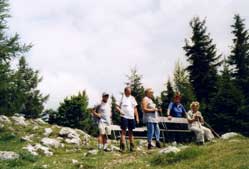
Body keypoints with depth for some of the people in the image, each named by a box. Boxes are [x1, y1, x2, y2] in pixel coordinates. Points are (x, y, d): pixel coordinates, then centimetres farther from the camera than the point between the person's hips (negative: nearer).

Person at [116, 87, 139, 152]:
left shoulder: (132, 98, 14)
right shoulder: (122, 97, -1)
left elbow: (135, 108, 15)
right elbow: (117, 106, -2)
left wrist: (137, 117, 10)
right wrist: (120, 111, -21)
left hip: (131, 117, 5)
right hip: (124, 117, -5)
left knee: (131, 131, 10)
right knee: (123, 131, -5)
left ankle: (132, 146, 15)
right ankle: (122, 146, -6)